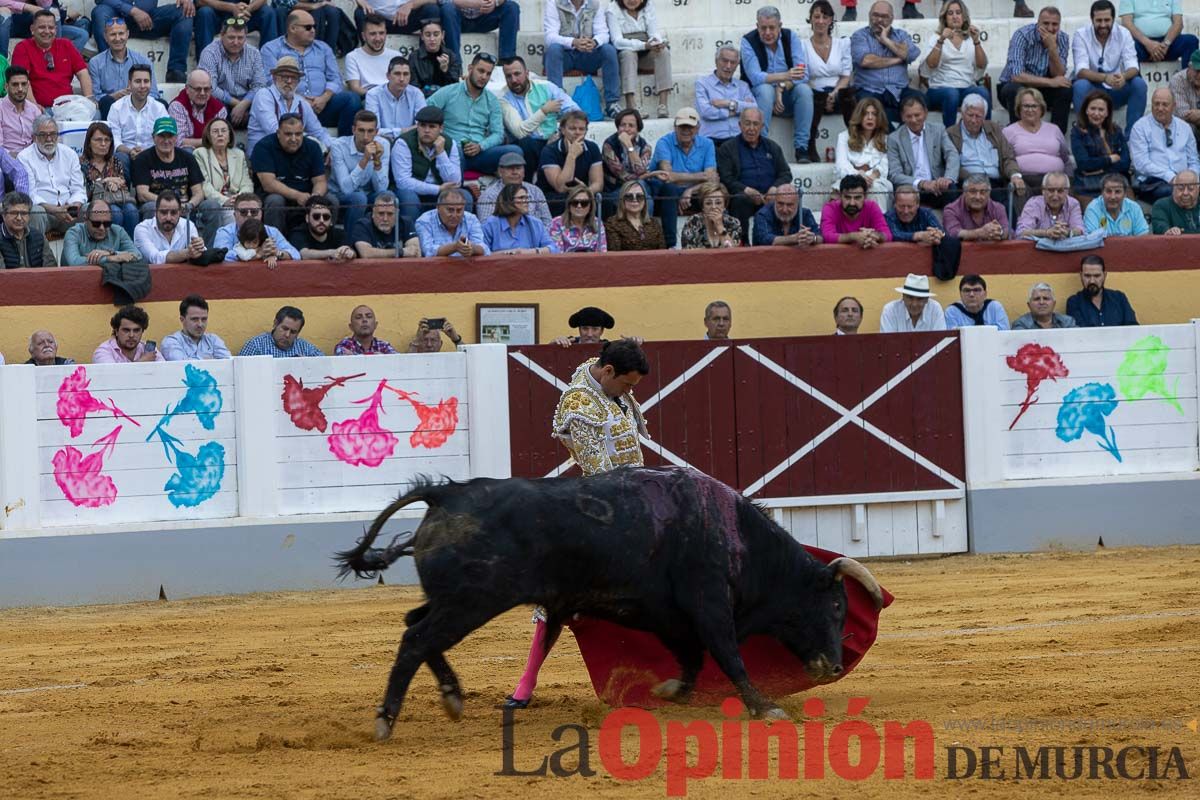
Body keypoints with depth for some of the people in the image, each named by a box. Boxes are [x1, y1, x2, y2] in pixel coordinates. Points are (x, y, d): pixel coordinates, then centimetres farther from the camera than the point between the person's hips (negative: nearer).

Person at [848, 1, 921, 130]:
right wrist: (896, 60, -2)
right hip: (870, 91, -2)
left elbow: (912, 54, -3)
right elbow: (865, 60, -10)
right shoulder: (860, 36, 10)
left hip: (899, 91, 2)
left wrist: (885, 40, 2)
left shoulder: (902, 35, 19)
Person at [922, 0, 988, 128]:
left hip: (968, 87, 2)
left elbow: (982, 65, 1)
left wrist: (976, 42, -12)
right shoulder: (937, 38, 10)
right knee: (951, 94, -36)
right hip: (941, 88, -2)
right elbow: (931, 64, -7)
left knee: (983, 93, -30)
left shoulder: (971, 39, 16)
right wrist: (941, 41, -18)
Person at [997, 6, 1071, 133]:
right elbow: (1016, 76, -31)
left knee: (1065, 90, -23)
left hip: (1041, 88, 4)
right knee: (1015, 90, -37)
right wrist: (1050, 82, -31)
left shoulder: (1062, 39, -6)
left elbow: (1059, 75, -16)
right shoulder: (1022, 35, -20)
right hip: (1014, 86, -4)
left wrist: (1052, 48, -30)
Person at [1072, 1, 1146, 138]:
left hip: (1116, 91, 3)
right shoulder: (1081, 35, -13)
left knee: (1139, 84, -24)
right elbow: (1081, 71, -24)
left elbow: (1132, 66, -15)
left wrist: (1124, 76, -41)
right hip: (1091, 90, -3)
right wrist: (1105, 78, -44)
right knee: (1080, 85, -35)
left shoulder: (1123, 33, -6)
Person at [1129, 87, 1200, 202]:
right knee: (1167, 191, -39)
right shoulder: (1140, 127, 6)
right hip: (1152, 182, -3)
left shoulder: (1184, 127, 19)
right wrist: (1170, 177, -15)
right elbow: (1141, 163, -5)